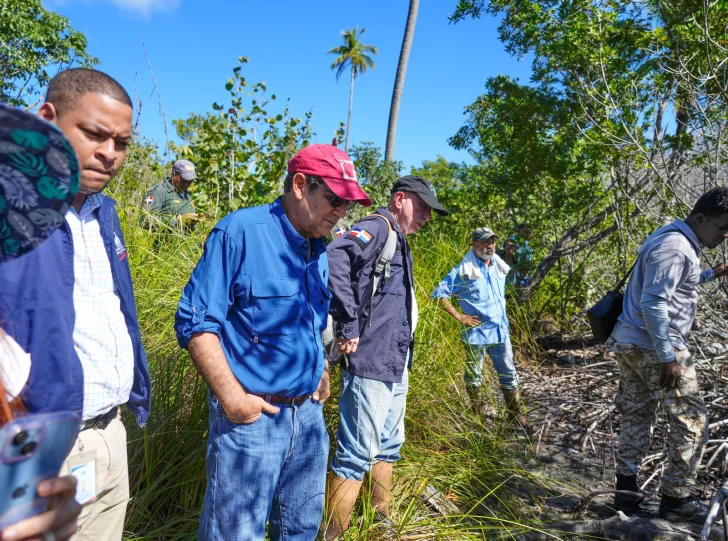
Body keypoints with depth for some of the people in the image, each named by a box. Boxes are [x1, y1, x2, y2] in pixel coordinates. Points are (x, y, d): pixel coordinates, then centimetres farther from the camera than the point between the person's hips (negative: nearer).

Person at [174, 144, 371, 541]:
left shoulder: (320, 250, 9)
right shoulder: (241, 231, -14)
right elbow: (195, 321, -16)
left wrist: (321, 370, 12)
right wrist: (231, 396, -20)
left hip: (309, 415, 7)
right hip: (252, 415, -7)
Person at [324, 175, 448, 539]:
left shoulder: (398, 241, 18)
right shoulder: (377, 228, -12)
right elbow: (335, 257, -32)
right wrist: (348, 324, -28)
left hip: (395, 366, 10)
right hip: (370, 365, -10)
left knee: (388, 448, 21)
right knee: (356, 455, -3)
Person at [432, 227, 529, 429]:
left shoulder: (499, 268, 8)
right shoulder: (463, 271, -11)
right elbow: (439, 294, -14)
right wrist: (459, 316, -15)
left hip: (501, 331, 5)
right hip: (477, 332, -5)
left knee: (509, 374, 10)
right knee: (474, 377, 8)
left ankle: (518, 415, 20)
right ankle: (479, 419, 21)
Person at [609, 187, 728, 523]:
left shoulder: (672, 240, 14)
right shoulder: (675, 248, -18)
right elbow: (653, 304, -25)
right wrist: (668, 357, -24)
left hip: (630, 343, 10)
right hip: (654, 348, -10)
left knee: (635, 417, 14)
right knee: (691, 422, 4)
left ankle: (626, 492, 20)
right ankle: (676, 499, 14)